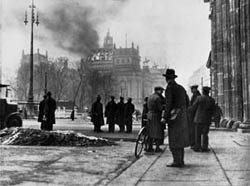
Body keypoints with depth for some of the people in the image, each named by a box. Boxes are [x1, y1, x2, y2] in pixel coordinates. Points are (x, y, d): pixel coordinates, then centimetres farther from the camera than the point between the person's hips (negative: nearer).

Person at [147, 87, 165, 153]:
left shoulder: (150, 97, 13)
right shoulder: (158, 98, -14)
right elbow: (160, 108, -18)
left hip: (149, 115, 8)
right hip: (156, 116, -8)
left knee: (151, 132, 12)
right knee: (158, 132, 1)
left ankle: (150, 147, 14)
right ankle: (157, 148, 5)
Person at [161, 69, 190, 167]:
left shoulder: (169, 88, -10)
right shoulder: (181, 88, 13)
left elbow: (168, 104, -17)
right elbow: (187, 102, 16)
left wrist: (165, 117, -14)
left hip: (174, 116, -8)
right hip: (183, 115, 8)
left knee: (174, 140, -4)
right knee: (180, 138, 13)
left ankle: (177, 161, -4)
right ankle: (180, 160, 18)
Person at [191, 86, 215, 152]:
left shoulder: (199, 98, -9)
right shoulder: (212, 100, 2)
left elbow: (193, 107, -3)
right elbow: (213, 110, 8)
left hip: (199, 118, -3)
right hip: (207, 120, 3)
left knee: (198, 134, 4)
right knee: (205, 134, 10)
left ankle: (198, 147, 4)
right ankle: (204, 147, 7)